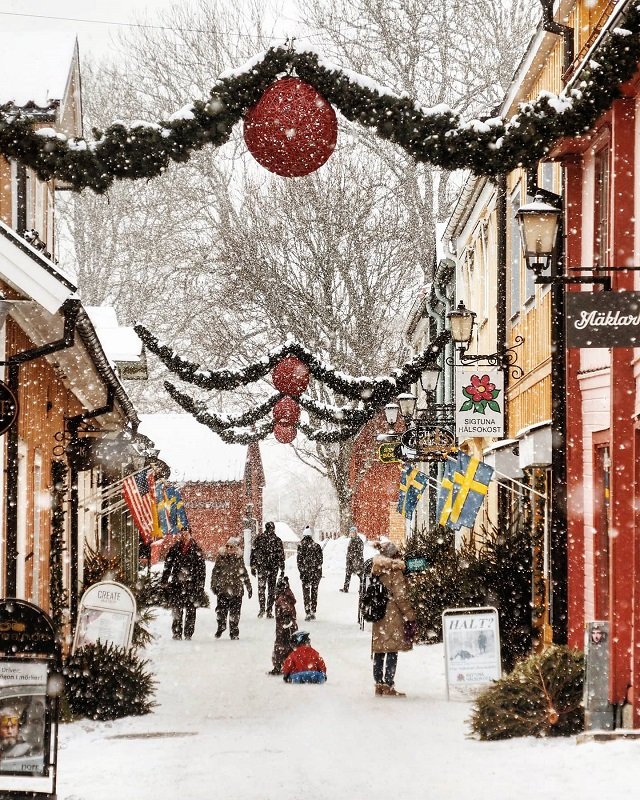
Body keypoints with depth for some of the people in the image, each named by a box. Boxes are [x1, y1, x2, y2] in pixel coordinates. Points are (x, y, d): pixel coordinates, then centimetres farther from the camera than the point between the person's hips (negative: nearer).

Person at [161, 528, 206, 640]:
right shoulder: (174, 549, 10)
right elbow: (167, 566, 14)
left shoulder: (196, 550, 4)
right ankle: (177, 634, 2)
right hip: (176, 584, 1)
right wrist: (164, 581, 6)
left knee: (190, 611, -3)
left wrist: (200, 585, -2)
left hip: (191, 585, -1)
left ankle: (188, 634, 2)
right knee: (177, 611, -2)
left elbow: (201, 568, 4)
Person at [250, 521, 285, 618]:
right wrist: (282, 569, 8)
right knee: (271, 589, 8)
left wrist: (252, 566, 6)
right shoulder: (277, 540, -1)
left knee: (261, 588, 5)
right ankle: (269, 610, 6)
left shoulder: (259, 538, -1)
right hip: (273, 567, 1)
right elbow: (281, 555, 2)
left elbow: (253, 552, 0)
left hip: (261, 566, 0)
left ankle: (262, 608, -6)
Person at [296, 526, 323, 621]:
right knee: (314, 591, 14)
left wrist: (301, 572, -1)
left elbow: (299, 560, -7)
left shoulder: (301, 546, -7)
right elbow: (320, 559, 2)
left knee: (306, 592, 5)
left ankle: (308, 613, -2)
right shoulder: (316, 545, -1)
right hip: (316, 572, 2)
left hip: (306, 572, -2)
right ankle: (313, 612, 13)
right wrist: (318, 570, 12)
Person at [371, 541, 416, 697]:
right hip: (393, 616, -7)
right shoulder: (395, 571, -12)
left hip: (378, 616, 7)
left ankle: (379, 684, 16)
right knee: (392, 652, -5)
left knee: (379, 652, 12)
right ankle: (389, 686, -7)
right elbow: (401, 596, -15)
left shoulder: (376, 571, 9)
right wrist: (410, 617, -11)